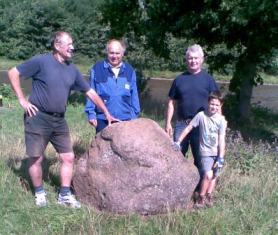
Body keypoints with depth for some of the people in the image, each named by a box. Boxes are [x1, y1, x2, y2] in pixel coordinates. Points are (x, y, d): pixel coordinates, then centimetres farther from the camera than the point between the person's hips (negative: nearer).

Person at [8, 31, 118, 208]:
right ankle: (40, 193, 24)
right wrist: (22, 100, -10)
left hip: (59, 120, 5)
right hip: (38, 118, -5)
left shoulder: (72, 70, 7)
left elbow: (91, 92, 11)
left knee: (68, 157, 5)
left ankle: (65, 195, 18)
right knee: (36, 159, 5)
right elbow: (13, 73, -6)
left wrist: (107, 113, 11)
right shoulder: (41, 61, -9)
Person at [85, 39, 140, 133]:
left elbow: (134, 95, 11)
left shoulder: (129, 70, 5)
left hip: (125, 120, 2)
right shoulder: (97, 69, -3)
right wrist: (91, 114, -2)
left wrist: (134, 115, 10)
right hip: (103, 120, -2)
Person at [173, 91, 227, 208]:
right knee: (208, 174, -17)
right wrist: (178, 141, -9)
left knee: (214, 176, 10)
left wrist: (221, 158, -12)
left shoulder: (221, 120, -7)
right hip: (205, 152, -3)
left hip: (218, 152, 3)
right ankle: (201, 197, -2)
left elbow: (221, 140, -9)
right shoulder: (201, 115, -11)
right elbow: (188, 128, -5)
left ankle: (208, 195, 26)